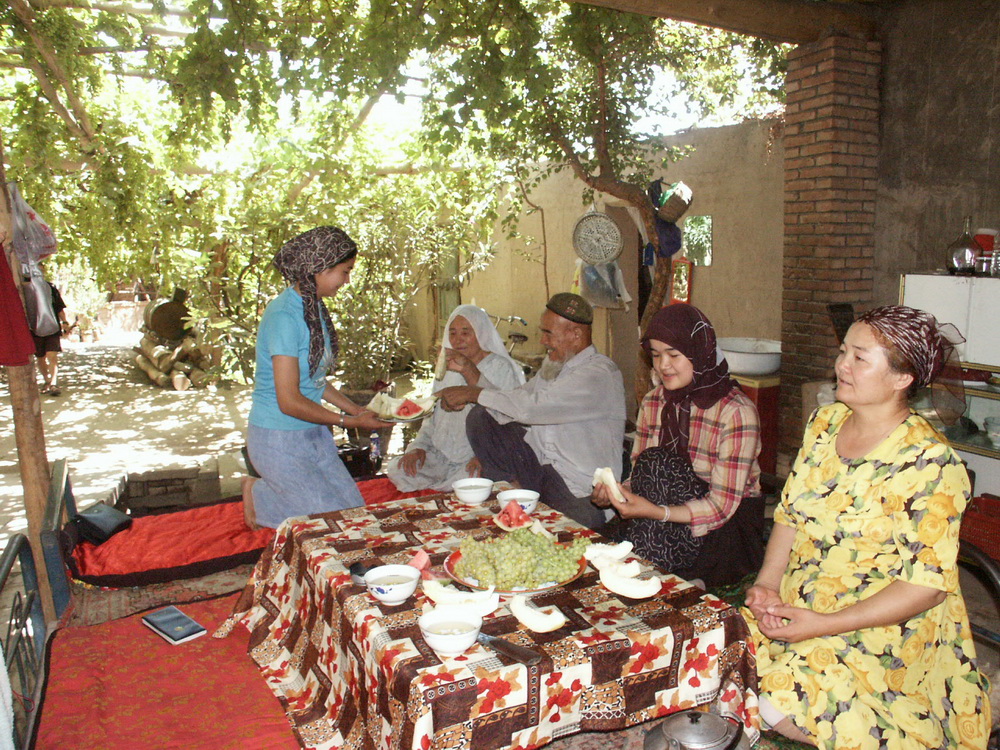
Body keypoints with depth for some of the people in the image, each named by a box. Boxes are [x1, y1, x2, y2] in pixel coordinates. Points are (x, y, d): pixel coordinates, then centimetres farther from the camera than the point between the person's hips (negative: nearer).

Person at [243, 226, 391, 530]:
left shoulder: (314, 307, 5)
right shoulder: (285, 316, -23)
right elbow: (290, 401, -24)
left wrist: (357, 409, 7)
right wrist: (349, 421, -15)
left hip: (314, 434, 9)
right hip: (279, 439, -9)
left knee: (354, 507, 10)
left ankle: (263, 492, 23)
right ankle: (259, 495, 16)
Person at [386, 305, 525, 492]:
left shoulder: (500, 367, -4)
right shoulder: (447, 367, 18)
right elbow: (432, 416, 21)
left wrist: (468, 371, -35)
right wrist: (418, 447, 2)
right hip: (444, 454, 6)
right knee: (397, 469, -15)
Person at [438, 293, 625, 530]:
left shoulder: (600, 374, -18)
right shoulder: (555, 366, 13)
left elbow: (531, 407, -26)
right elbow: (513, 404, 10)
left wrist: (474, 393, -17)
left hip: (581, 495, -8)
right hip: (543, 470, 8)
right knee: (480, 418, -2)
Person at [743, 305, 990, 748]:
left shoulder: (932, 463, -17)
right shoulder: (824, 424, 2)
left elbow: (928, 585, -17)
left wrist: (824, 625, -20)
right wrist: (768, 584, -7)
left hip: (876, 638, -6)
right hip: (793, 612, 6)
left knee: (782, 708, -21)